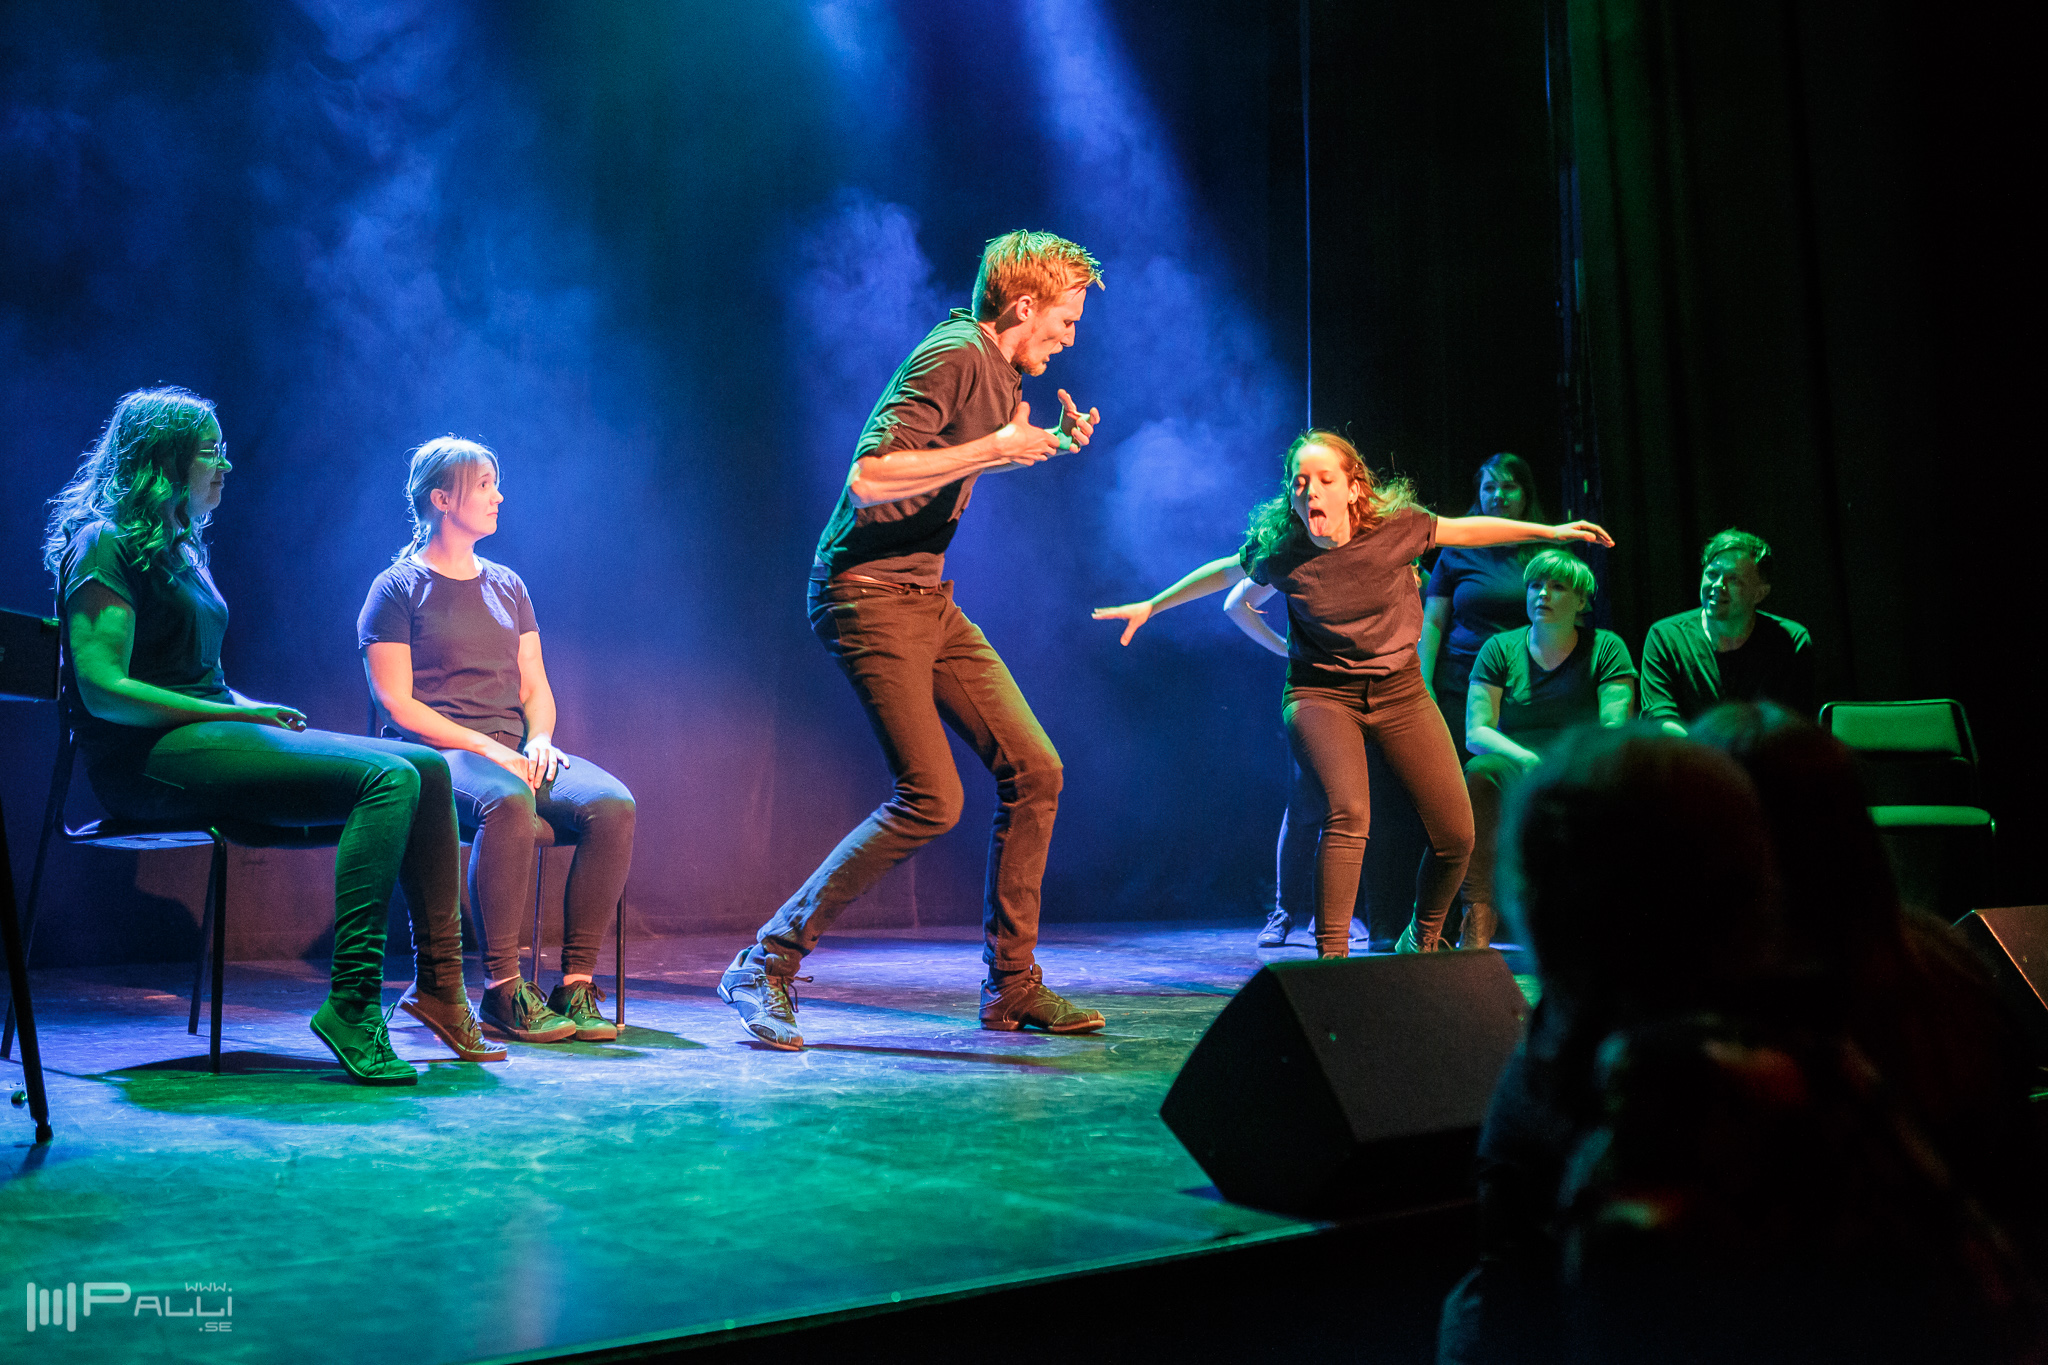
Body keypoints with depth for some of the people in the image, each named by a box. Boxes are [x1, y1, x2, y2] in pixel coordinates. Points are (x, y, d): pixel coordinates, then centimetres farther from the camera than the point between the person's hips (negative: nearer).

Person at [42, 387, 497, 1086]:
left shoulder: (179, 546, 23)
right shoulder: (106, 545, -5)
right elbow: (103, 691, -15)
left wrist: (255, 709, 4)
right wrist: (241, 712, -15)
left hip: (212, 736, 9)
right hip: (152, 759, -9)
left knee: (426, 767, -7)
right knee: (388, 779, -28)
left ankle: (437, 982, -10)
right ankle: (350, 1002, -31)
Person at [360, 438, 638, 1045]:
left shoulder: (508, 586, 22)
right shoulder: (397, 588, 5)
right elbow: (396, 703, -4)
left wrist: (539, 739, -4)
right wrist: (487, 748, -15)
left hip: (514, 751, 5)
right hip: (439, 755, -5)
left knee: (612, 804, -26)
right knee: (509, 802, -40)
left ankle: (576, 984, -23)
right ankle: (502, 990, -32)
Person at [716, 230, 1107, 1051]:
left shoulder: (994, 366, 15)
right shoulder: (952, 358, -15)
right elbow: (868, 478, -24)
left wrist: (1045, 444, 18)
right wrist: (994, 447, -19)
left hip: (929, 598, 10)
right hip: (868, 593, -10)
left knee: (1033, 769, 2)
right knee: (930, 799, -16)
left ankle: (1011, 985, 11)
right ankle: (765, 967, -3)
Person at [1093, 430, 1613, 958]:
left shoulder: (1394, 528, -13)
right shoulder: (1280, 552, -12)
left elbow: (1467, 530, 4)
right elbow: (1223, 573, 8)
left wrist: (1551, 531, 6)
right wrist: (1150, 606, 14)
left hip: (1400, 692, 2)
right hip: (1321, 694, -2)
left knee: (1456, 836, -2)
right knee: (1347, 814, -29)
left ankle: (1423, 939, 27)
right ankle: (1331, 957, -20)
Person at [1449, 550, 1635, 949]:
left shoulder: (1606, 649, 9)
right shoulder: (1500, 649, 11)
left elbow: (1615, 729, -3)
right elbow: (1475, 732, 0)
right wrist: (1527, 759, -19)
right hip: (1514, 773, 1)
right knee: (1478, 772, -34)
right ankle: (1476, 928, -37)